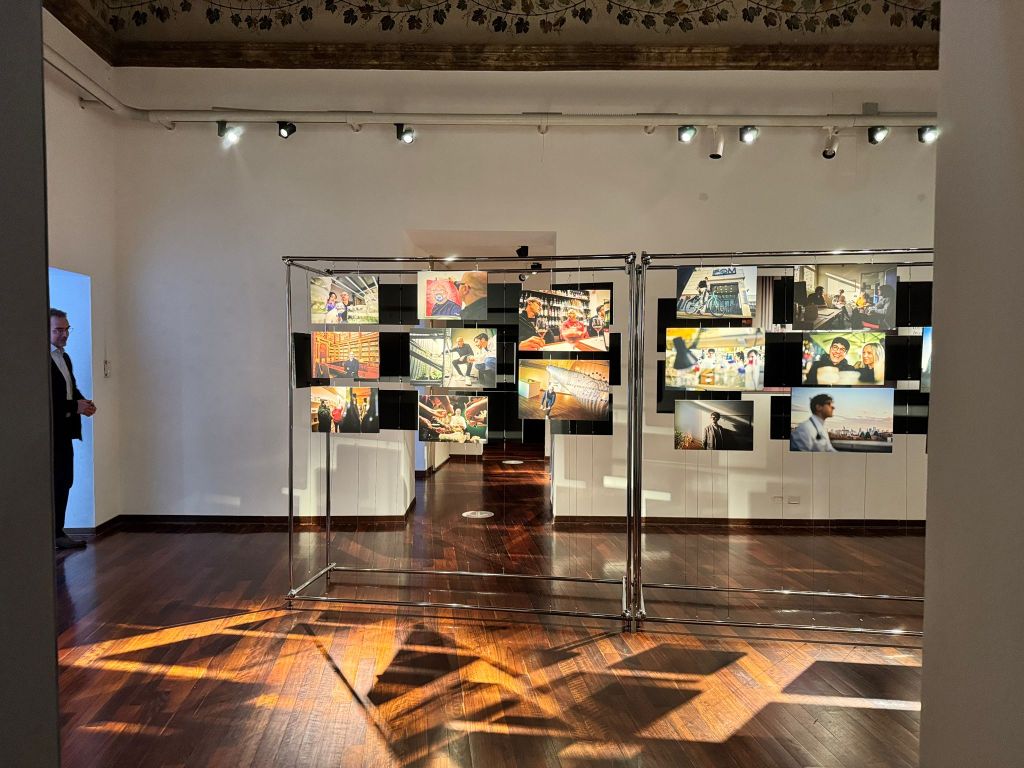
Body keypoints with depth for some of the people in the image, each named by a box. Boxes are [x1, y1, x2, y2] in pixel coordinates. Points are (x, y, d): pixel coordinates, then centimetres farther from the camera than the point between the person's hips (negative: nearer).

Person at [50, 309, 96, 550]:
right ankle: (54, 535, 5)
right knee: (54, 483, -4)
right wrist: (76, 406, -17)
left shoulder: (64, 357, 17)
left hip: (64, 431, 9)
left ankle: (58, 533, 18)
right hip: (50, 432, -9)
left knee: (65, 482, 11)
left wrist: (84, 402, 1)